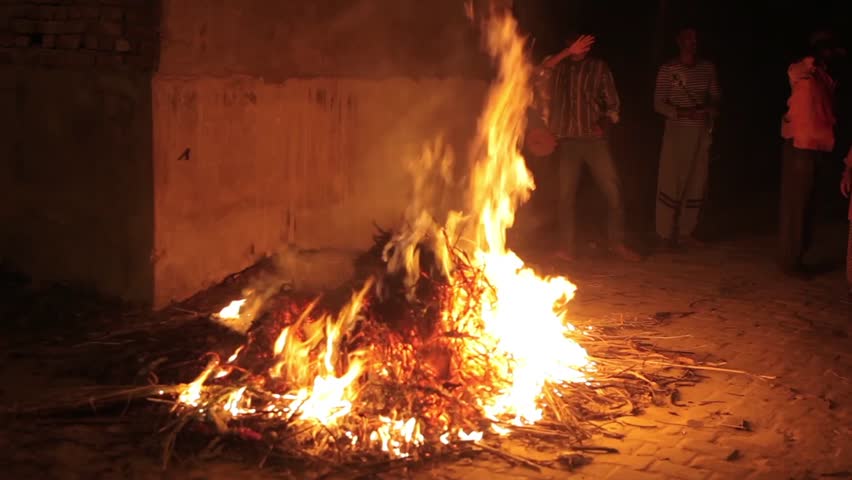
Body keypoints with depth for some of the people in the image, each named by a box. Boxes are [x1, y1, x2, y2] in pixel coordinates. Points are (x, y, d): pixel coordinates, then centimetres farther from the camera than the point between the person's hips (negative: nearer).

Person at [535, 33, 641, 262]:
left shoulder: (598, 67, 10)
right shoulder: (557, 66, 9)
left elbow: (612, 102, 13)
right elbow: (541, 75, -14)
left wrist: (603, 122, -4)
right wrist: (568, 53, -21)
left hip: (594, 138, 0)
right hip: (566, 139, 0)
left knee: (613, 189, -6)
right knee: (566, 194, 1)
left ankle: (617, 242, 5)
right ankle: (568, 246, 12)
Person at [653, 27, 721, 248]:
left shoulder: (708, 67, 8)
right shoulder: (668, 69, -4)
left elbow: (716, 97, 14)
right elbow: (658, 104, -5)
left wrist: (710, 111, -8)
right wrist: (683, 113, -19)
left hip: (702, 132, 4)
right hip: (677, 130, -4)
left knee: (697, 183, 4)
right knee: (671, 181, -4)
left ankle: (686, 232, 14)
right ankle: (666, 234, 7)